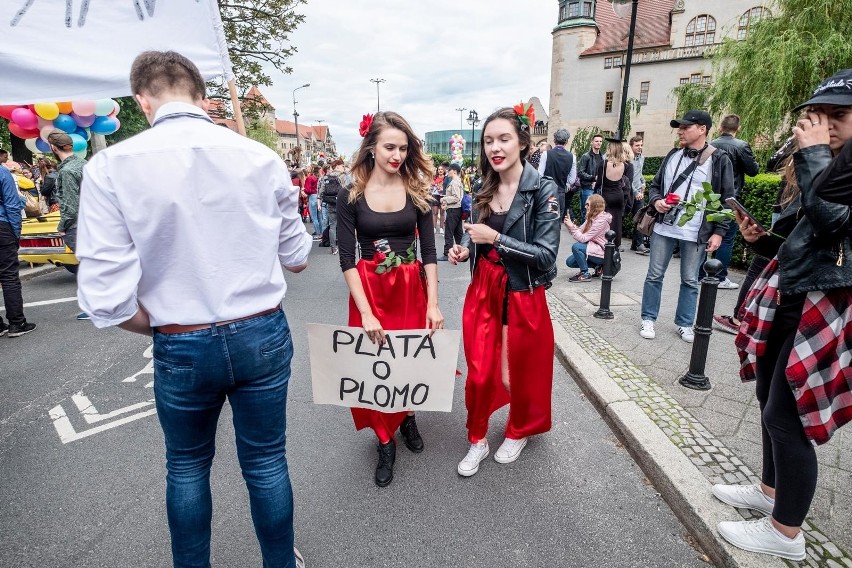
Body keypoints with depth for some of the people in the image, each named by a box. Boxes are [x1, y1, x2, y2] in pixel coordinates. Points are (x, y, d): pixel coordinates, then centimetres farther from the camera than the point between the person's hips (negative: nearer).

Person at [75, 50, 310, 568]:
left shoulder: (111, 167, -10)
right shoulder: (262, 158, -5)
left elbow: (108, 299, -15)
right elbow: (297, 258, 3)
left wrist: (166, 328, 4)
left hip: (181, 348, 0)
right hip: (264, 335, 1)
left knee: (187, 468, 24)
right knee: (267, 463, 19)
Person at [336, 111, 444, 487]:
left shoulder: (417, 192, 0)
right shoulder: (351, 196, -5)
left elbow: (429, 252, -1)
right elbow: (346, 258, -9)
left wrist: (433, 304, -9)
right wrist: (366, 313, -17)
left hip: (411, 287, 2)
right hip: (368, 289, -1)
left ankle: (408, 417, 41)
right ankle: (385, 441, 27)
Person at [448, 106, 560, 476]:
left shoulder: (543, 190, -13)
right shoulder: (484, 190, 4)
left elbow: (546, 255, -17)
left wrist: (496, 238, -22)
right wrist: (464, 250, -5)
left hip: (522, 296, -4)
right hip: (482, 292, 4)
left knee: (522, 371, 15)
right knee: (479, 372, 10)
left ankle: (519, 432, 42)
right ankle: (477, 440, 32)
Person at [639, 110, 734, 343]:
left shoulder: (719, 160, -4)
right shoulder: (672, 155, 8)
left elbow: (727, 199, -3)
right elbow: (655, 184, 16)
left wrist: (718, 232, -8)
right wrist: (656, 200, -7)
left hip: (696, 233, -3)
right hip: (664, 227, 3)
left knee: (690, 280, 8)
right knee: (654, 275, 7)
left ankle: (685, 324, 22)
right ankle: (648, 319, 20)